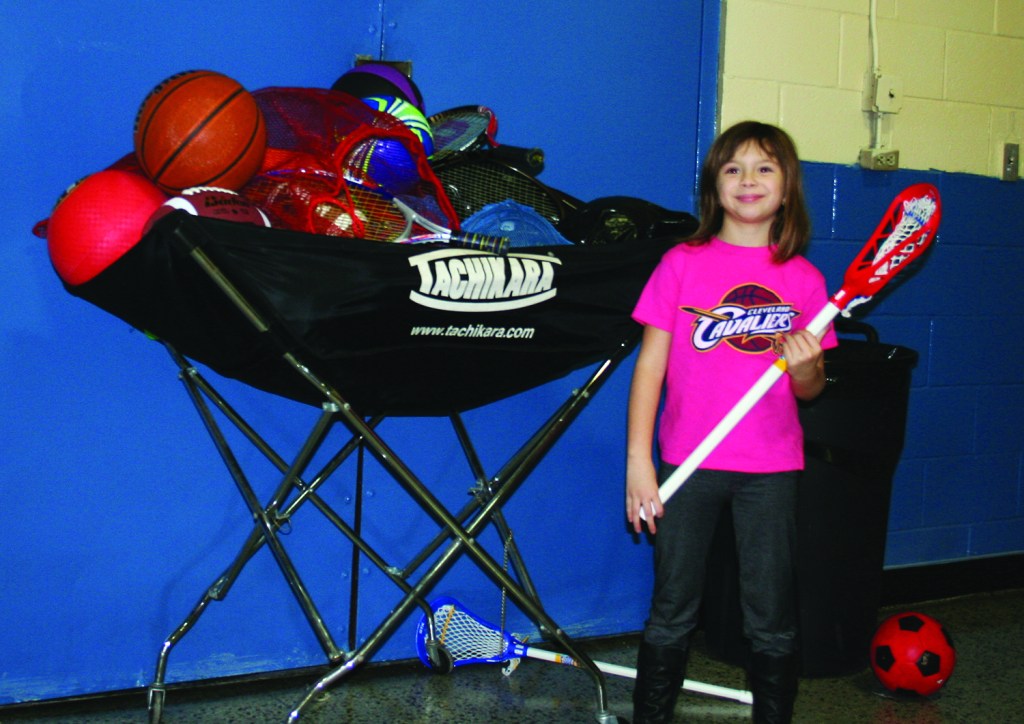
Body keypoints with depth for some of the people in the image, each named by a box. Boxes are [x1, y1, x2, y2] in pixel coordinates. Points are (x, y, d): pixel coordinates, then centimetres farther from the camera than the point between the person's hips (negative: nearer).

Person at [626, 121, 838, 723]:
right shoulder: (683, 264, 0)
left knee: (772, 621, 7)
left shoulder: (803, 279, 4)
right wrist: (638, 460, -5)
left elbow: (810, 390, 9)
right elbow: (650, 363, 0)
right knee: (672, 613, 7)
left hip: (771, 470, 1)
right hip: (688, 463, -1)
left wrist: (806, 367, -15)